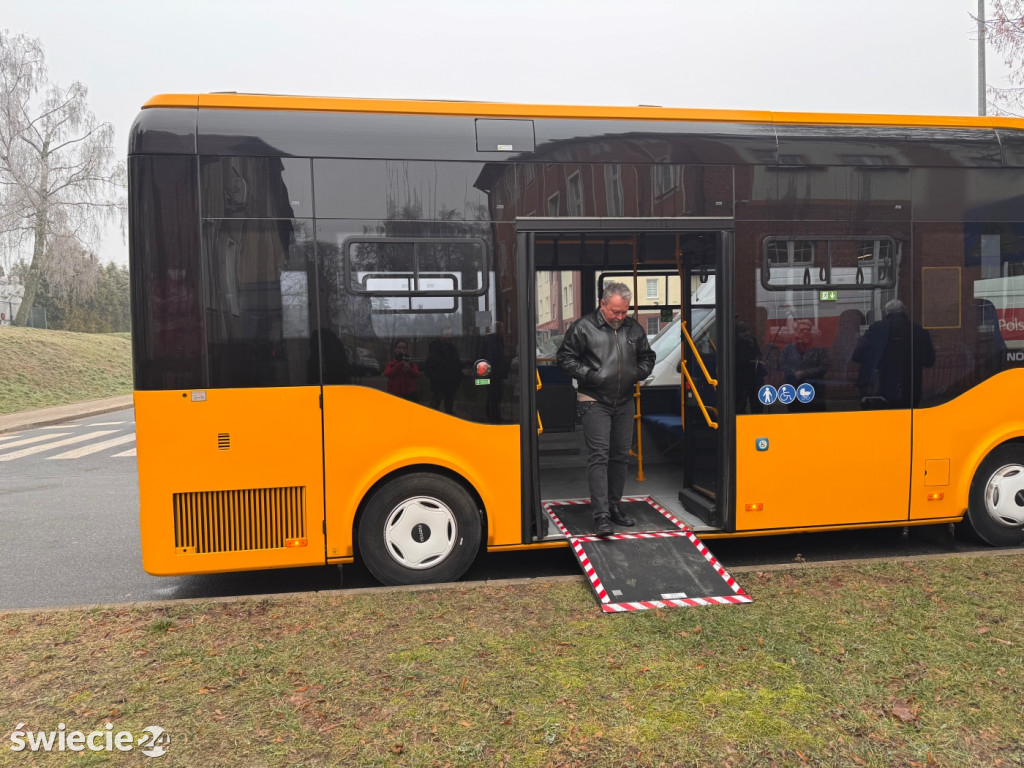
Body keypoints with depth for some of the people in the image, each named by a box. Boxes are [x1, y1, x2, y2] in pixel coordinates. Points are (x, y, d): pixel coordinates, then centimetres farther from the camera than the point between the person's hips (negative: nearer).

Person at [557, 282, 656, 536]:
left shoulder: (634, 329, 7)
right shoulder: (584, 327, -8)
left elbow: (647, 356, 21)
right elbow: (565, 357, -5)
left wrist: (639, 373, 1)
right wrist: (588, 375, -16)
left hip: (624, 402, 6)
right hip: (595, 402, -5)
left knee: (620, 455, 11)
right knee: (599, 456, -11)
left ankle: (614, 506, 25)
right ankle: (601, 515, -11)